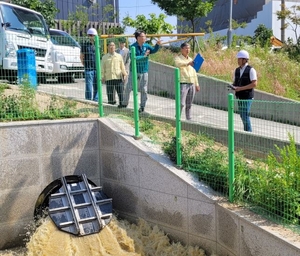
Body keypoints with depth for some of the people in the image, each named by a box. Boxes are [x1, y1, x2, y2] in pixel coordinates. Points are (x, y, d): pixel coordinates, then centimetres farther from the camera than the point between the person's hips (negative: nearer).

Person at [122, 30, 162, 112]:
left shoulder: (146, 46, 2)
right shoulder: (133, 47, -11)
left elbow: (154, 50, -10)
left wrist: (157, 44, -27)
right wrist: (144, 56, -22)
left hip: (144, 71, 2)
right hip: (134, 71, -2)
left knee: (144, 90, 4)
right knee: (128, 88, 5)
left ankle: (142, 106, 14)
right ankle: (125, 103, 23)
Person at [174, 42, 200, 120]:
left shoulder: (190, 59, 19)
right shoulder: (178, 58, 0)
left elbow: (194, 73, 23)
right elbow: (178, 64, -26)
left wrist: (197, 84, 18)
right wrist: (188, 63, -44)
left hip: (192, 84, 6)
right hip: (183, 83, -6)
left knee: (189, 104, 9)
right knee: (181, 103, -12)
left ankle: (188, 119, 16)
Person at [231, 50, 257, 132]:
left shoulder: (251, 70, -10)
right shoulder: (237, 70, 9)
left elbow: (254, 84, -16)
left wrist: (240, 88, -20)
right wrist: (233, 86, -9)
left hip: (247, 97, -6)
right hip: (239, 96, 7)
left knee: (245, 116, -9)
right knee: (242, 116, 12)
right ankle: (247, 131, 25)